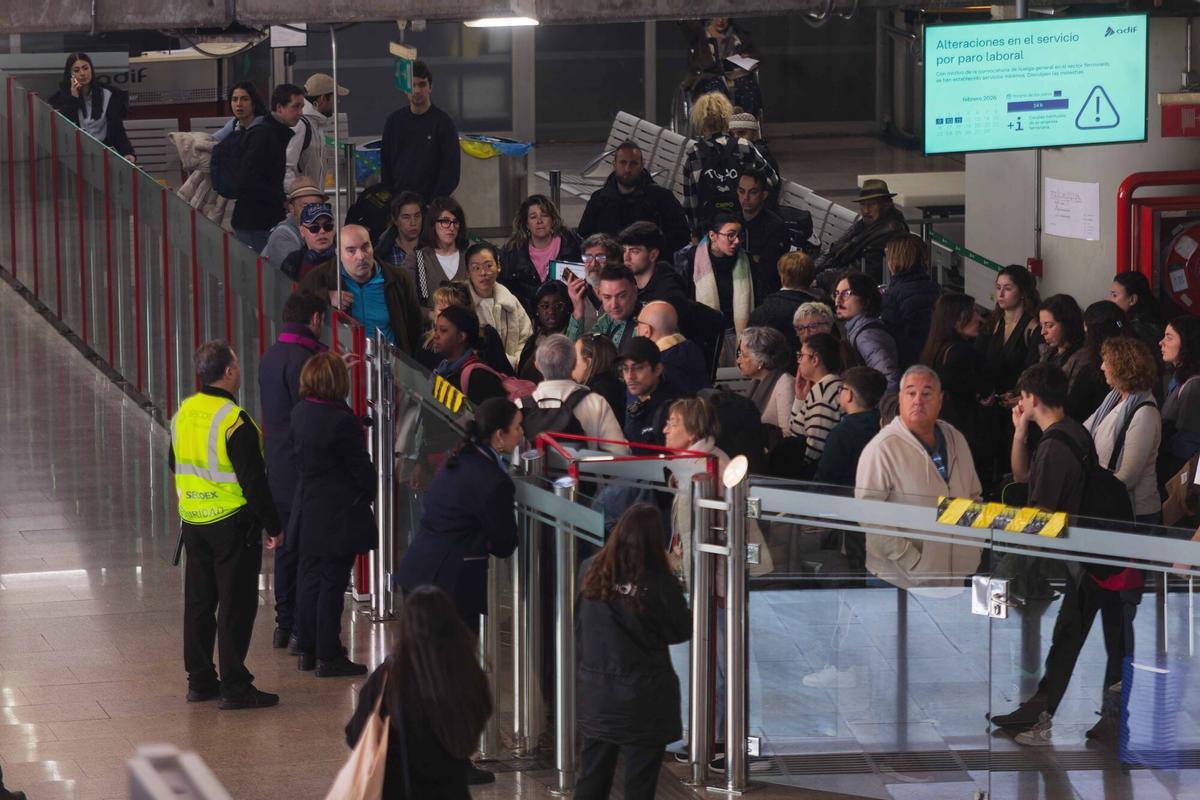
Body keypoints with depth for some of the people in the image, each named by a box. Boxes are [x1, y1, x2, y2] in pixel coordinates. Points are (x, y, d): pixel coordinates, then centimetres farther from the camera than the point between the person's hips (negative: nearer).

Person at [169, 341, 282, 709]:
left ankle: (199, 680, 21)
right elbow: (253, 481, -19)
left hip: (193, 523, 7)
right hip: (232, 523, -7)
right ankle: (234, 687, -1)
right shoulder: (234, 422, -20)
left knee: (198, 602, 14)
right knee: (236, 606, -1)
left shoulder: (183, 413, 4)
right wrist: (273, 527, -11)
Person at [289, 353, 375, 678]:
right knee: (332, 582, -2)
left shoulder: (300, 412, 1)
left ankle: (307, 650, 22)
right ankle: (328, 656, 2)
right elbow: (361, 468, -13)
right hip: (339, 514, -7)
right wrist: (369, 491, 5)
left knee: (310, 578, 14)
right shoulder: (342, 421, -21)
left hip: (308, 512, 7)